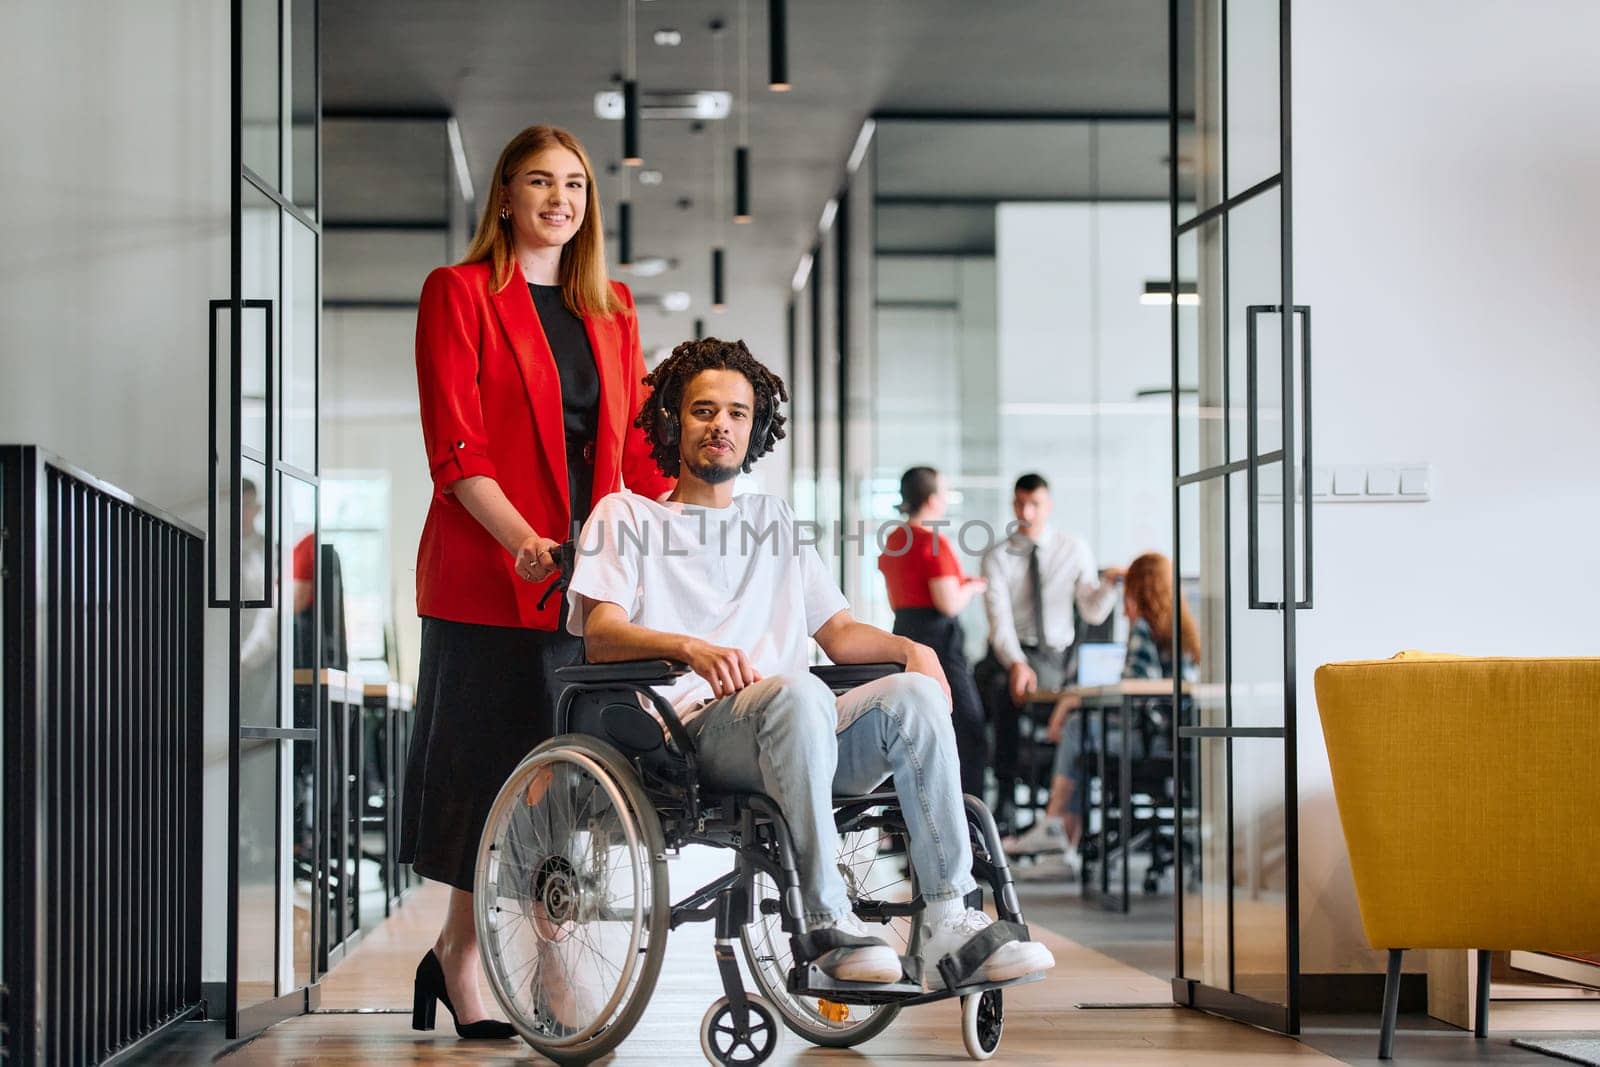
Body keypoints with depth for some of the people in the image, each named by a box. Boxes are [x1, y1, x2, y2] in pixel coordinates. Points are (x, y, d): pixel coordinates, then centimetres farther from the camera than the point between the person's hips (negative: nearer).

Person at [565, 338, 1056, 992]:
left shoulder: (775, 520, 32)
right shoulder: (625, 515, 17)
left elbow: (838, 632, 26)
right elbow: (600, 635, 0)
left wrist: (909, 647, 3)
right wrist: (690, 648, -21)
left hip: (799, 735, 5)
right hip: (694, 726, -5)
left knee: (915, 694, -25)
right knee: (798, 692, -37)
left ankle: (950, 920, -33)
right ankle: (827, 924, -36)